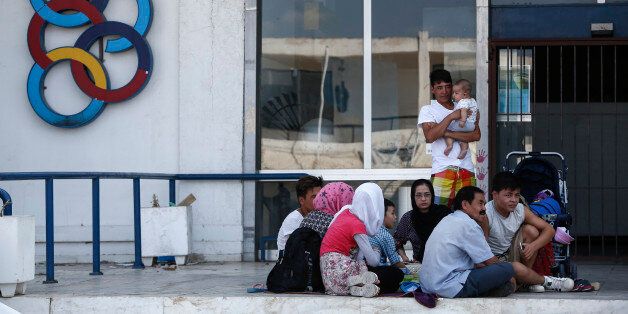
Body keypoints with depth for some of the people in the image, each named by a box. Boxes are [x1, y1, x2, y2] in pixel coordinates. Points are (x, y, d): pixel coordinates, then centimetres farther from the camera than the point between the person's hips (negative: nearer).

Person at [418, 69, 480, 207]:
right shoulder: (428, 110, 8)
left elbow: (476, 135, 2)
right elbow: (430, 136, -10)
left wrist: (447, 133, -8)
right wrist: (451, 117, -13)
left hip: (466, 169, 3)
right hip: (442, 168, -3)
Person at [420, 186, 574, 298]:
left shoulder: (450, 220, 18)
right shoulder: (468, 225, -13)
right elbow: (491, 262, -5)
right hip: (453, 286, -10)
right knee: (514, 268, 3)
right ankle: (547, 282, 22)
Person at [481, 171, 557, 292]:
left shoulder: (521, 210, -8)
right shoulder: (485, 215, -25)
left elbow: (549, 230, -6)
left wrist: (533, 246, -25)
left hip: (510, 254, 6)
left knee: (530, 230, -14)